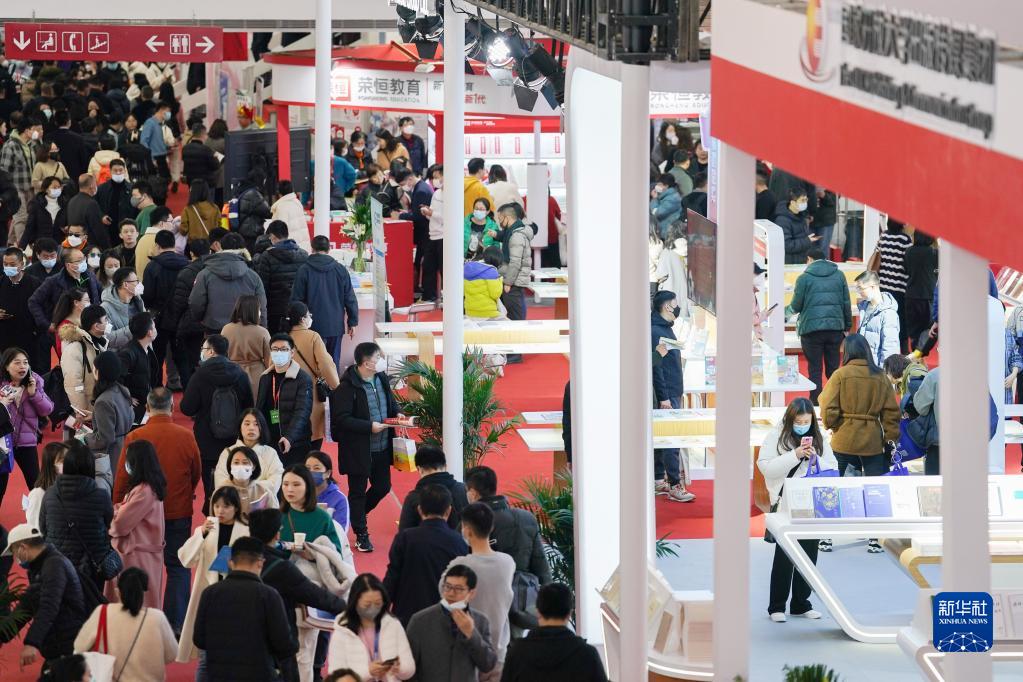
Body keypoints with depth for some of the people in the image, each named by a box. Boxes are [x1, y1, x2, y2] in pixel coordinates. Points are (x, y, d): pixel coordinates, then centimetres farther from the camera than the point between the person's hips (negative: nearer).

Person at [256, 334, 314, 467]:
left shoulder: (303, 379, -6)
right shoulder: (265, 378, 13)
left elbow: (302, 413, -16)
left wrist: (289, 438, -30)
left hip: (294, 445, -5)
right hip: (269, 444, 5)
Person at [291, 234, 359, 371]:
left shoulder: (304, 270, -6)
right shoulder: (340, 270, 0)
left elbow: (296, 299, -3)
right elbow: (350, 298, 3)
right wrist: (352, 323, 11)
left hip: (314, 326, -2)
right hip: (336, 326, 2)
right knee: (334, 361, 10)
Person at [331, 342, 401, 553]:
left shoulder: (381, 378, 3)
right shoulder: (347, 386, -20)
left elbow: (391, 401, 20)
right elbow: (342, 418, -21)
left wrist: (397, 413, -2)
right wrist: (369, 426, -25)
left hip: (382, 448, 7)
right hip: (358, 450, -7)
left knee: (382, 487, 15)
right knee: (358, 492, 8)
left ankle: (356, 516, 38)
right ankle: (361, 535, 20)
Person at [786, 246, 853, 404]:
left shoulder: (804, 278, -2)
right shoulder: (839, 275, 7)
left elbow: (795, 306, 1)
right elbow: (846, 304, 8)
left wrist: (785, 310, 22)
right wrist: (847, 326, 15)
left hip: (811, 329, -3)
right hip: (835, 327, 3)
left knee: (814, 369, 4)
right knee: (833, 368, 10)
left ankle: (815, 403, 4)